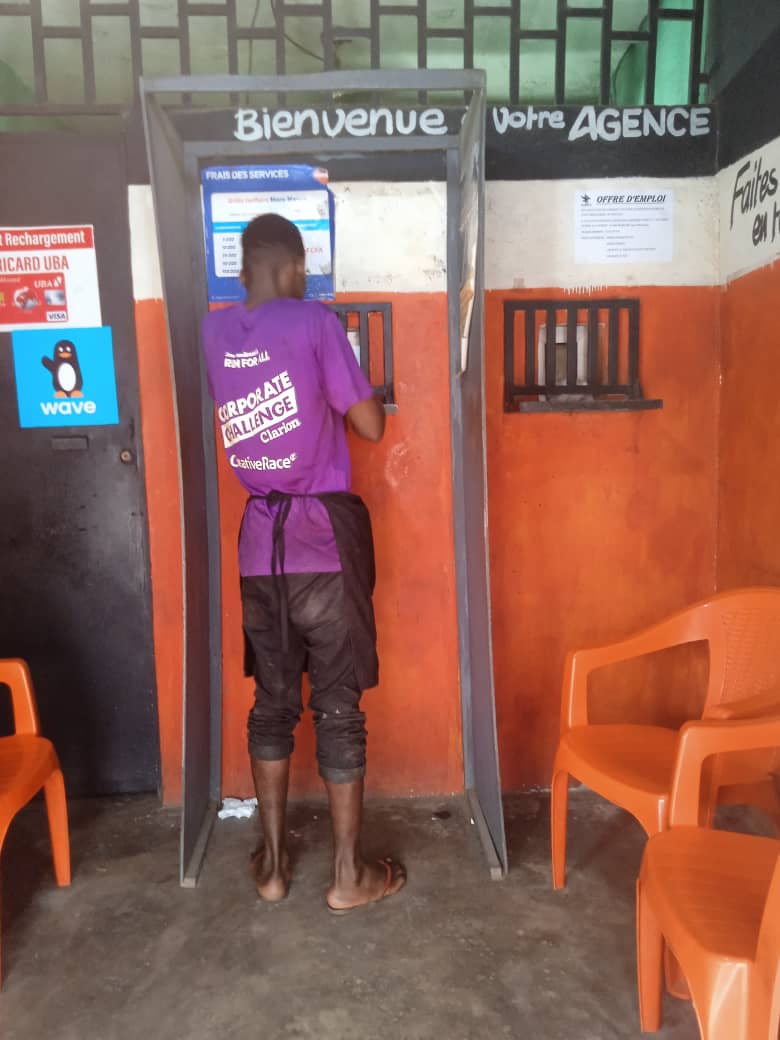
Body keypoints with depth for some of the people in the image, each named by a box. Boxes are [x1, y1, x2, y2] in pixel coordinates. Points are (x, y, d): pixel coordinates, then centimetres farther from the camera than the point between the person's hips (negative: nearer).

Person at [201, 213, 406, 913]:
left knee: (272, 702, 16)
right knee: (339, 707, 6)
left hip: (259, 543, 5)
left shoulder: (213, 332, 6)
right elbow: (371, 426, -7)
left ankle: (273, 863, 29)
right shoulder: (314, 322, -9)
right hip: (325, 540, -4)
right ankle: (350, 875, 21)